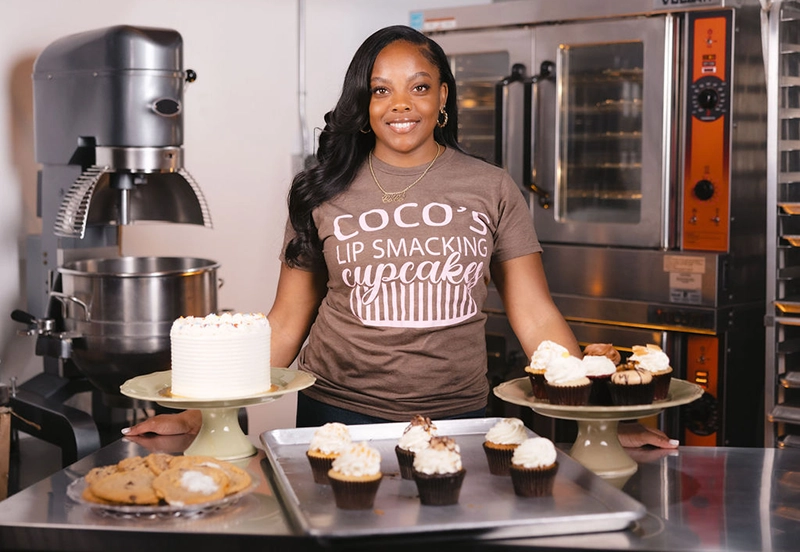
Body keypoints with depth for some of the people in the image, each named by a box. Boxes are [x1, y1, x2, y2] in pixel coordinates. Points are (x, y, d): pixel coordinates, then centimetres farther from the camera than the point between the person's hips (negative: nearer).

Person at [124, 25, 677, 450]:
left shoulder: (492, 189, 3)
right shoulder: (323, 193, 3)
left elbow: (537, 318, 3)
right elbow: (286, 323, 5)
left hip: (456, 415, 0)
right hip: (338, 412, 0)